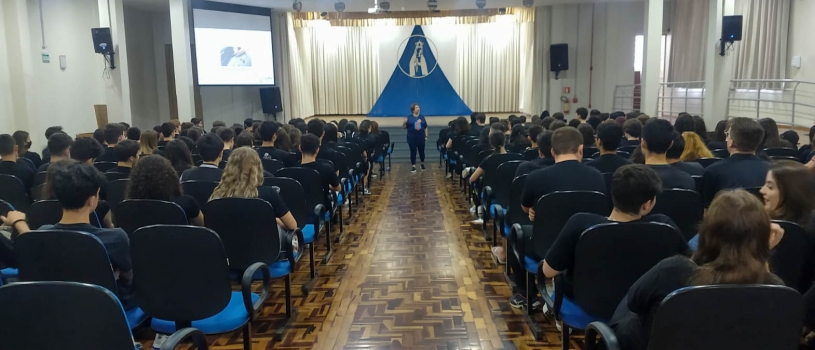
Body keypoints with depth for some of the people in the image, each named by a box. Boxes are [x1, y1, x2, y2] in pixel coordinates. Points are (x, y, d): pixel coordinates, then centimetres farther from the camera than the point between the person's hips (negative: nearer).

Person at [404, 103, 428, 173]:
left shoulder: (422, 117, 6)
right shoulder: (409, 118, -2)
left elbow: (425, 127, 10)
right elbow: (404, 127, -3)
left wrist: (426, 136, 5)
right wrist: (404, 123, -24)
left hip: (421, 137, 2)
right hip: (412, 138, -2)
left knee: (421, 151, 9)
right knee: (413, 152, 0)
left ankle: (422, 164, 31)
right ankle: (413, 166, 5)